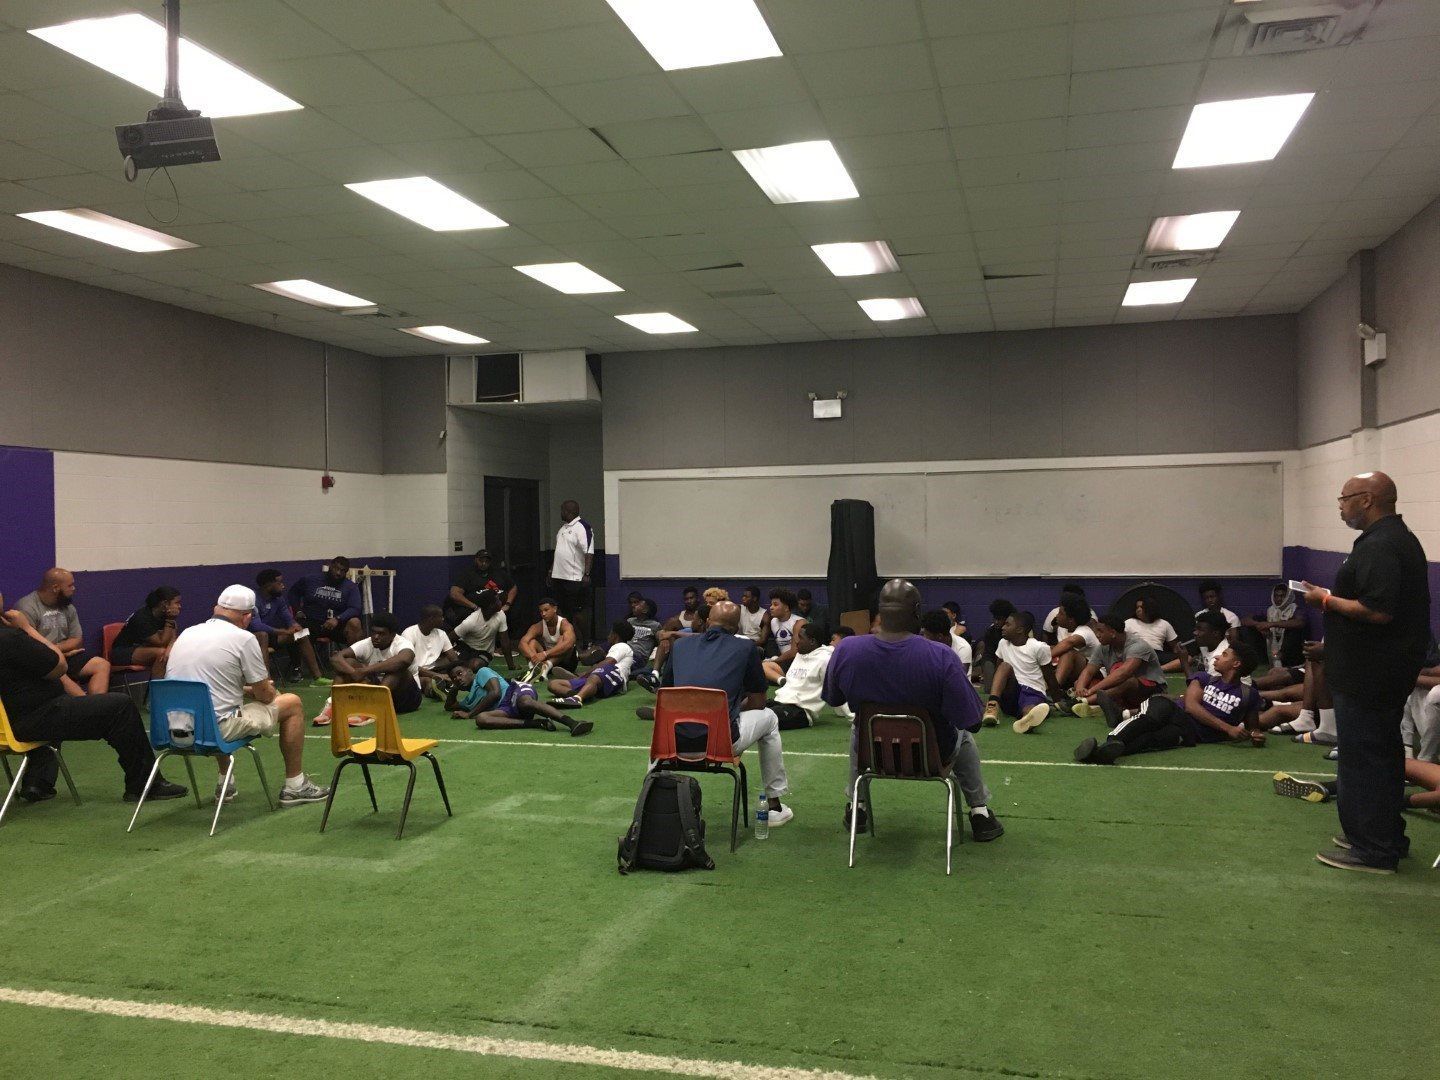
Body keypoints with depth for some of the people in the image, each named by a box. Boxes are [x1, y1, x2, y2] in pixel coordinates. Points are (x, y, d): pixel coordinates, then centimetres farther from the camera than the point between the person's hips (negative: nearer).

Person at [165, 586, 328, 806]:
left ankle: (225, 784, 38)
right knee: (292, 704, 9)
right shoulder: (243, 638, -10)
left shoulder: (186, 633, 10)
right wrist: (272, 692, 21)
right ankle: (295, 787, 16)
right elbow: (265, 695, -2)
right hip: (218, 729, -7)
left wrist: (246, 689, 31)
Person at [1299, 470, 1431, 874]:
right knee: (1382, 755, 19)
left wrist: (1328, 600, -17)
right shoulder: (1399, 538, 13)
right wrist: (1336, 598, 13)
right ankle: (1388, 838, 30)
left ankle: (1373, 851, 5)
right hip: (1389, 670, 11)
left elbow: (1378, 611, -29)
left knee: (1363, 759, -2)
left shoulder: (1378, 546, -22)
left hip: (1367, 674, -11)